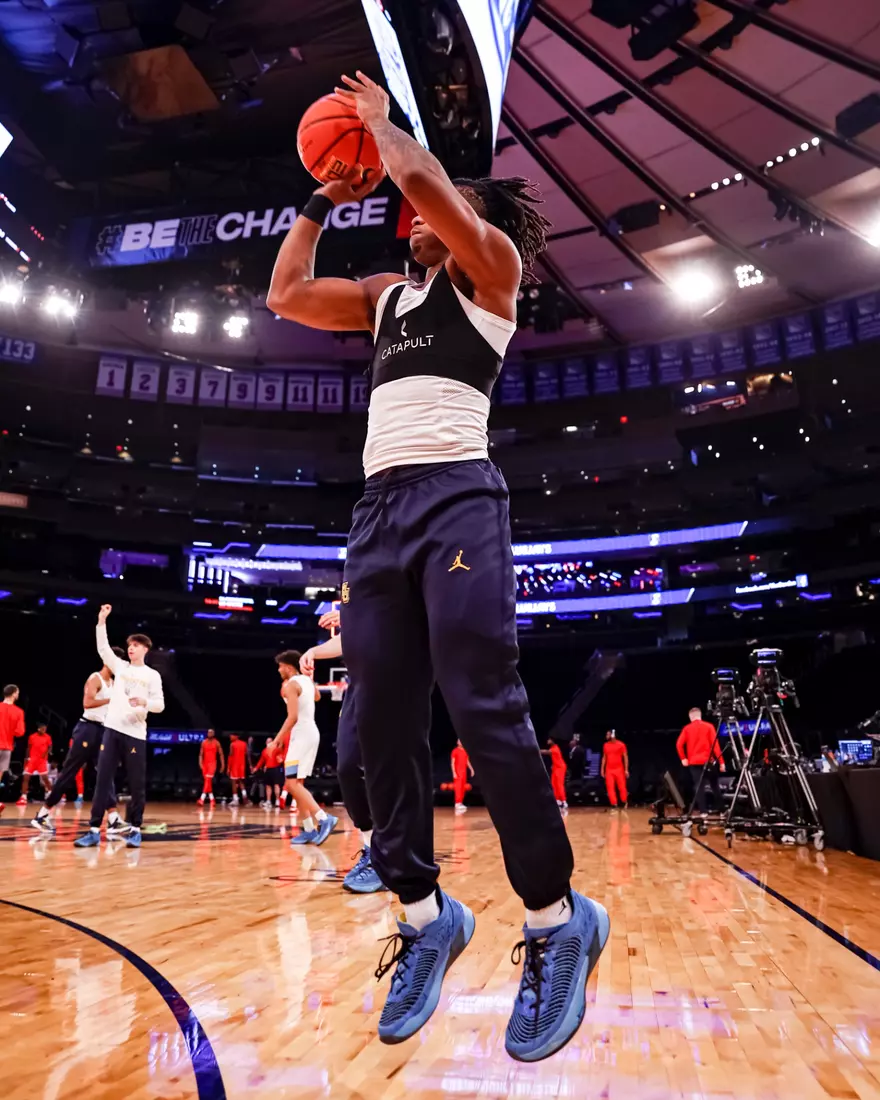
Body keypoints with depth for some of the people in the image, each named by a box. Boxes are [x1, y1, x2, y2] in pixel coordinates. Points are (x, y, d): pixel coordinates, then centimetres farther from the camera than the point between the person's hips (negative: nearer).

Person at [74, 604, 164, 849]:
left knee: (137, 784, 0)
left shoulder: (152, 675, 4)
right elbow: (103, 648, 7)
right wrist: (101, 621, 1)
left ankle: (135, 830, 10)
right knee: (102, 781, -1)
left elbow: (160, 705, 0)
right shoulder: (120, 666, 14)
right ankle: (94, 831, 1)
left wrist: (145, 702, -21)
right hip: (112, 729, 3)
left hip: (136, 734, -2)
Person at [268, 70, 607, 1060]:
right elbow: (286, 294, 29)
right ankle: (425, 913, 11)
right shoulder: (388, 295, 30)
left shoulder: (490, 266, 12)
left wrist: (377, 118, 15)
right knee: (381, 724, 0)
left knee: (483, 709, -14)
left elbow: (422, 177, -4)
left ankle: (557, 916, 0)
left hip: (454, 496, -6)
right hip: (378, 506, 7)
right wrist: (322, 201, 33)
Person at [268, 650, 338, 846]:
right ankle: (309, 830, 10)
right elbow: (317, 697, 36)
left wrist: (278, 738, -17)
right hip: (311, 733, 10)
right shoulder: (307, 680, 13)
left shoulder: (291, 684, -13)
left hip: (302, 735, -10)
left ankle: (324, 818, -22)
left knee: (292, 783, -12)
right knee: (297, 783, 12)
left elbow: (293, 716, -22)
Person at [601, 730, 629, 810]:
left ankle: (624, 803, 24)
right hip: (609, 770, 3)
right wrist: (602, 769, 9)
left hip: (619, 769, -3)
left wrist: (626, 769, -8)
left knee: (622, 787, 3)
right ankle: (614, 805, 3)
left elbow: (625, 757, -4)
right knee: (610, 788, -3)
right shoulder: (605, 745, 6)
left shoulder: (621, 745, -6)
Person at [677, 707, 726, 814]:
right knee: (714, 785, 13)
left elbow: (679, 744, -6)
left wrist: (683, 758, 4)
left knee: (698, 787, 2)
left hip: (694, 762, 0)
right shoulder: (709, 726, 1)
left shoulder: (687, 728, 4)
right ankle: (720, 810, 17)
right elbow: (715, 744, -5)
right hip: (708, 761, 0)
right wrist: (721, 761, -4)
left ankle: (703, 812, -3)